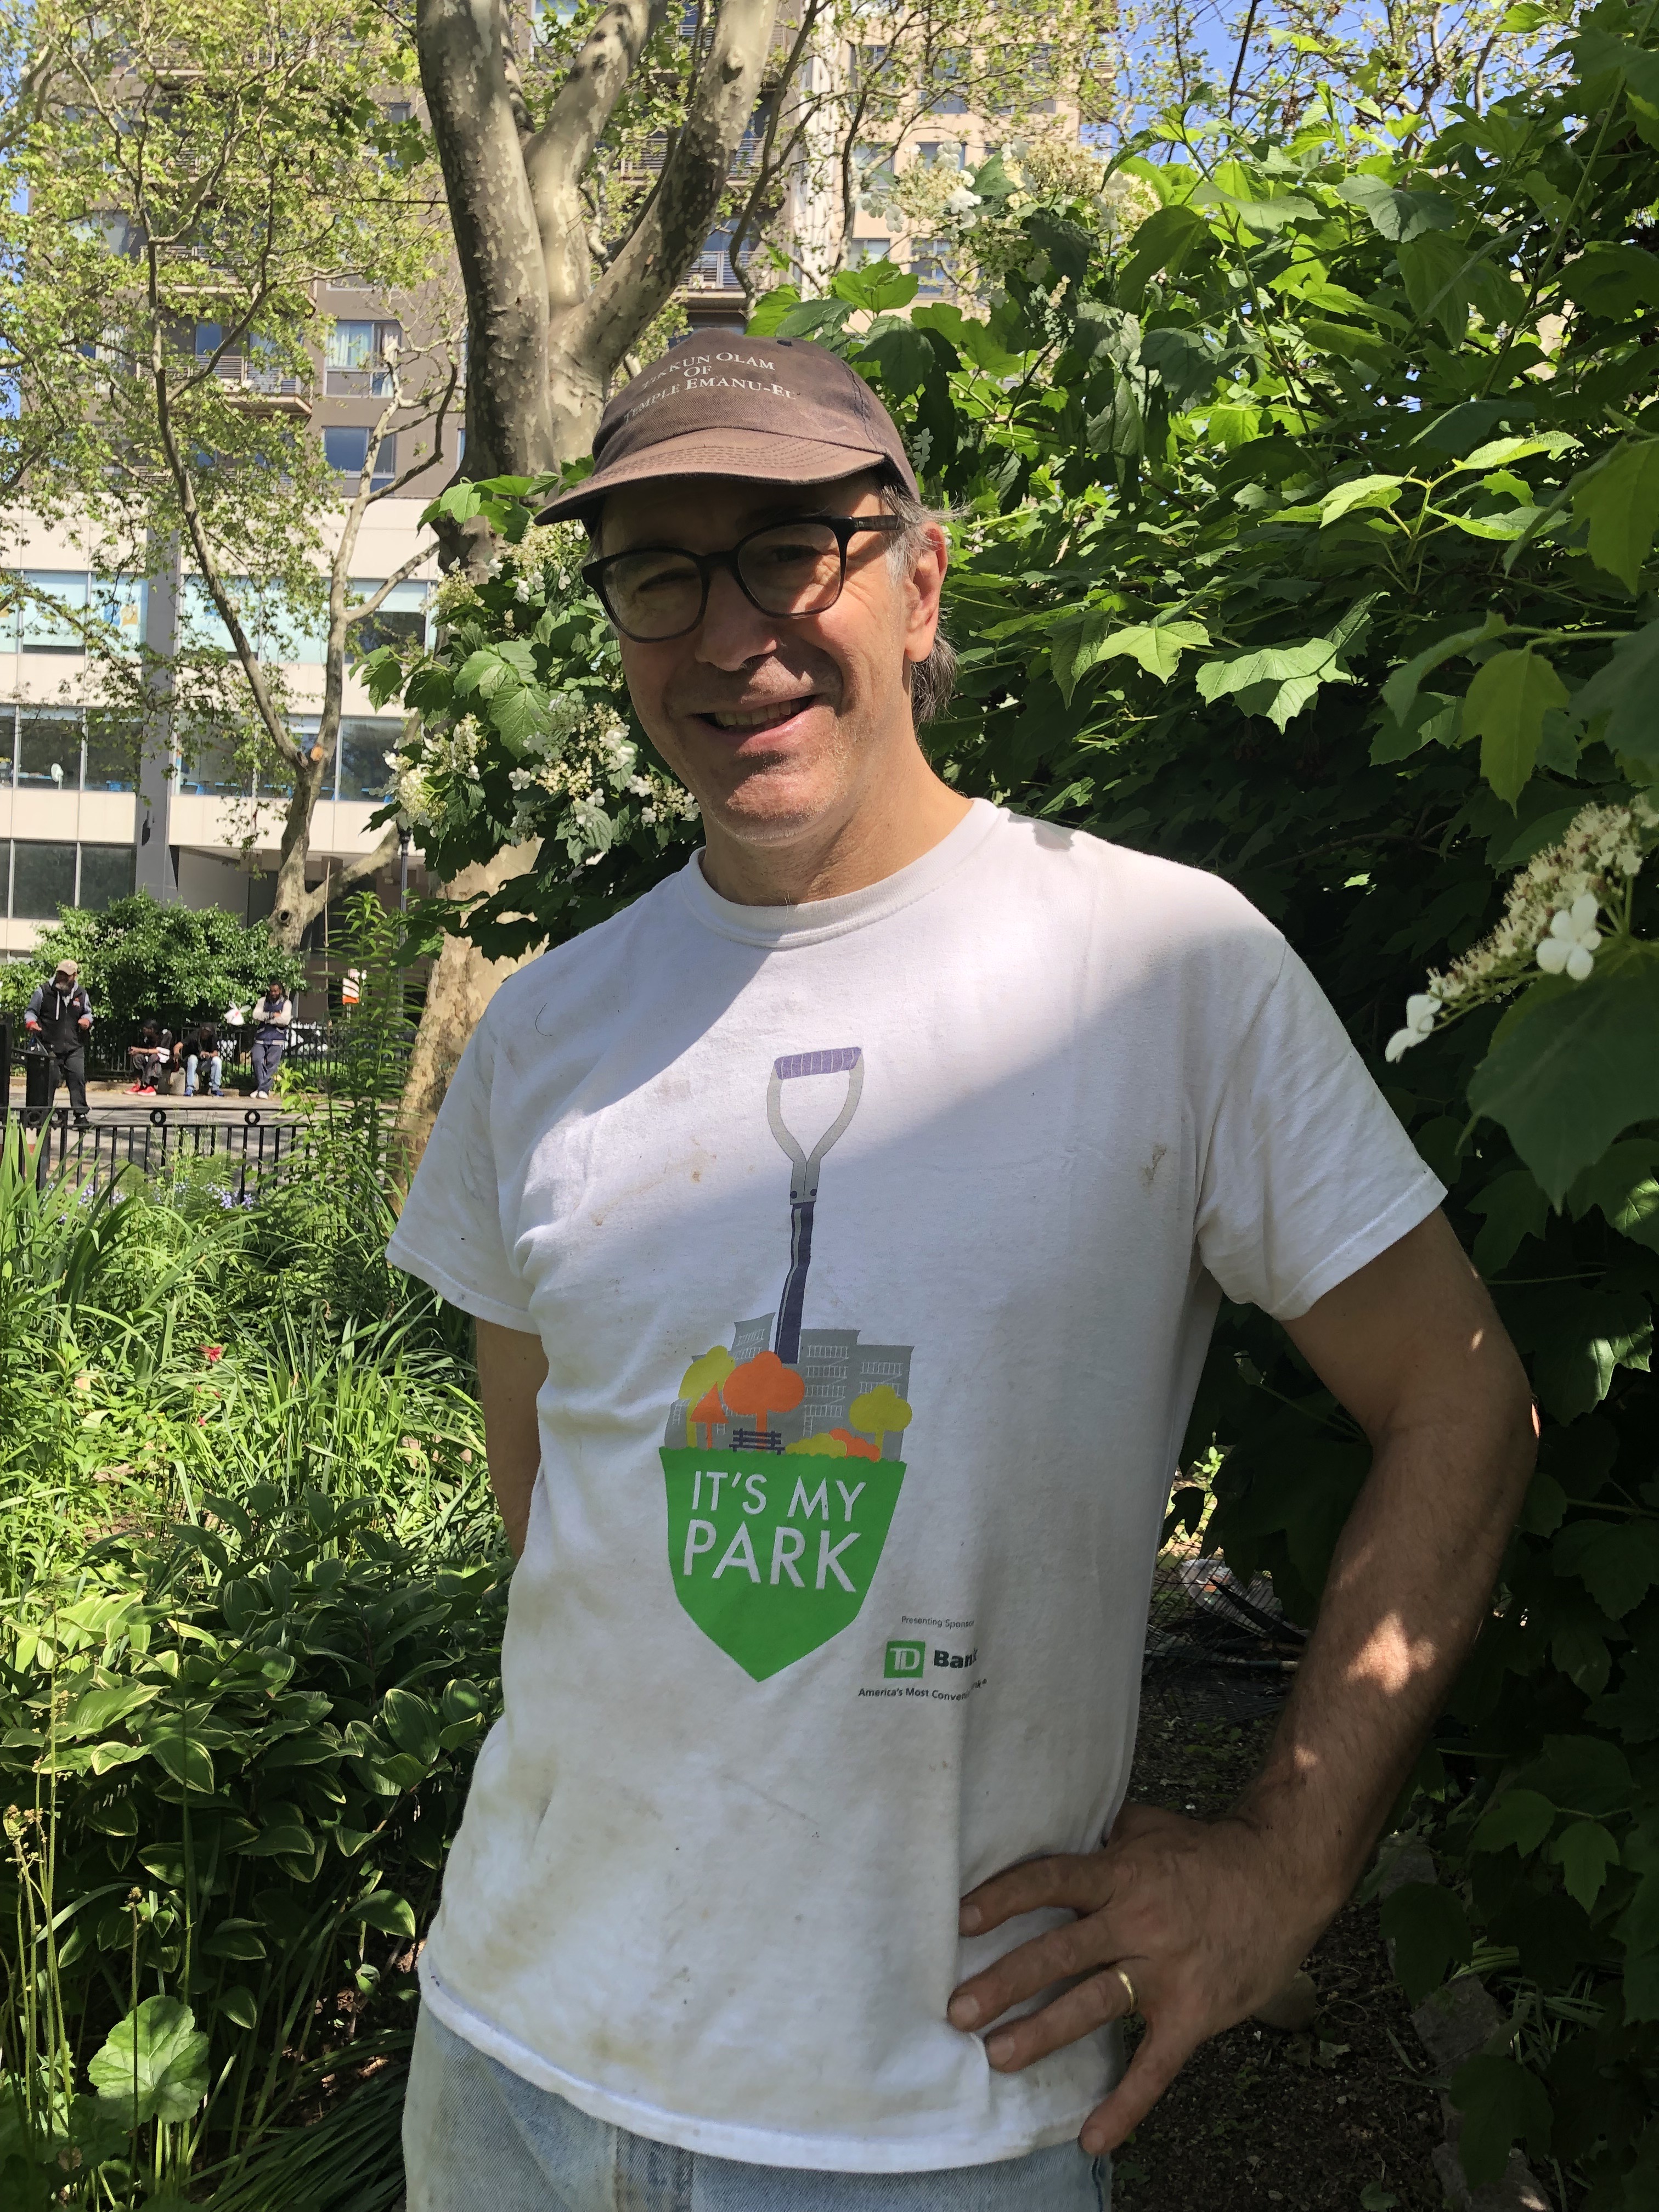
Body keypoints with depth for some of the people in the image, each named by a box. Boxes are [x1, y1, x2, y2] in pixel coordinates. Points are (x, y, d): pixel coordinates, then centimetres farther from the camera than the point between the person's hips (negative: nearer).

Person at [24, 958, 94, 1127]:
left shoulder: (81, 994, 10)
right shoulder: (43, 991, 1)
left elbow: (88, 1013, 25)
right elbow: (30, 1011, 8)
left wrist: (86, 1020, 2)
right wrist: (31, 1023, -13)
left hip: (74, 1048, 2)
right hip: (49, 1047, -2)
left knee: (78, 1077, -10)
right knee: (48, 1081, 0)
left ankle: (81, 1114, -7)